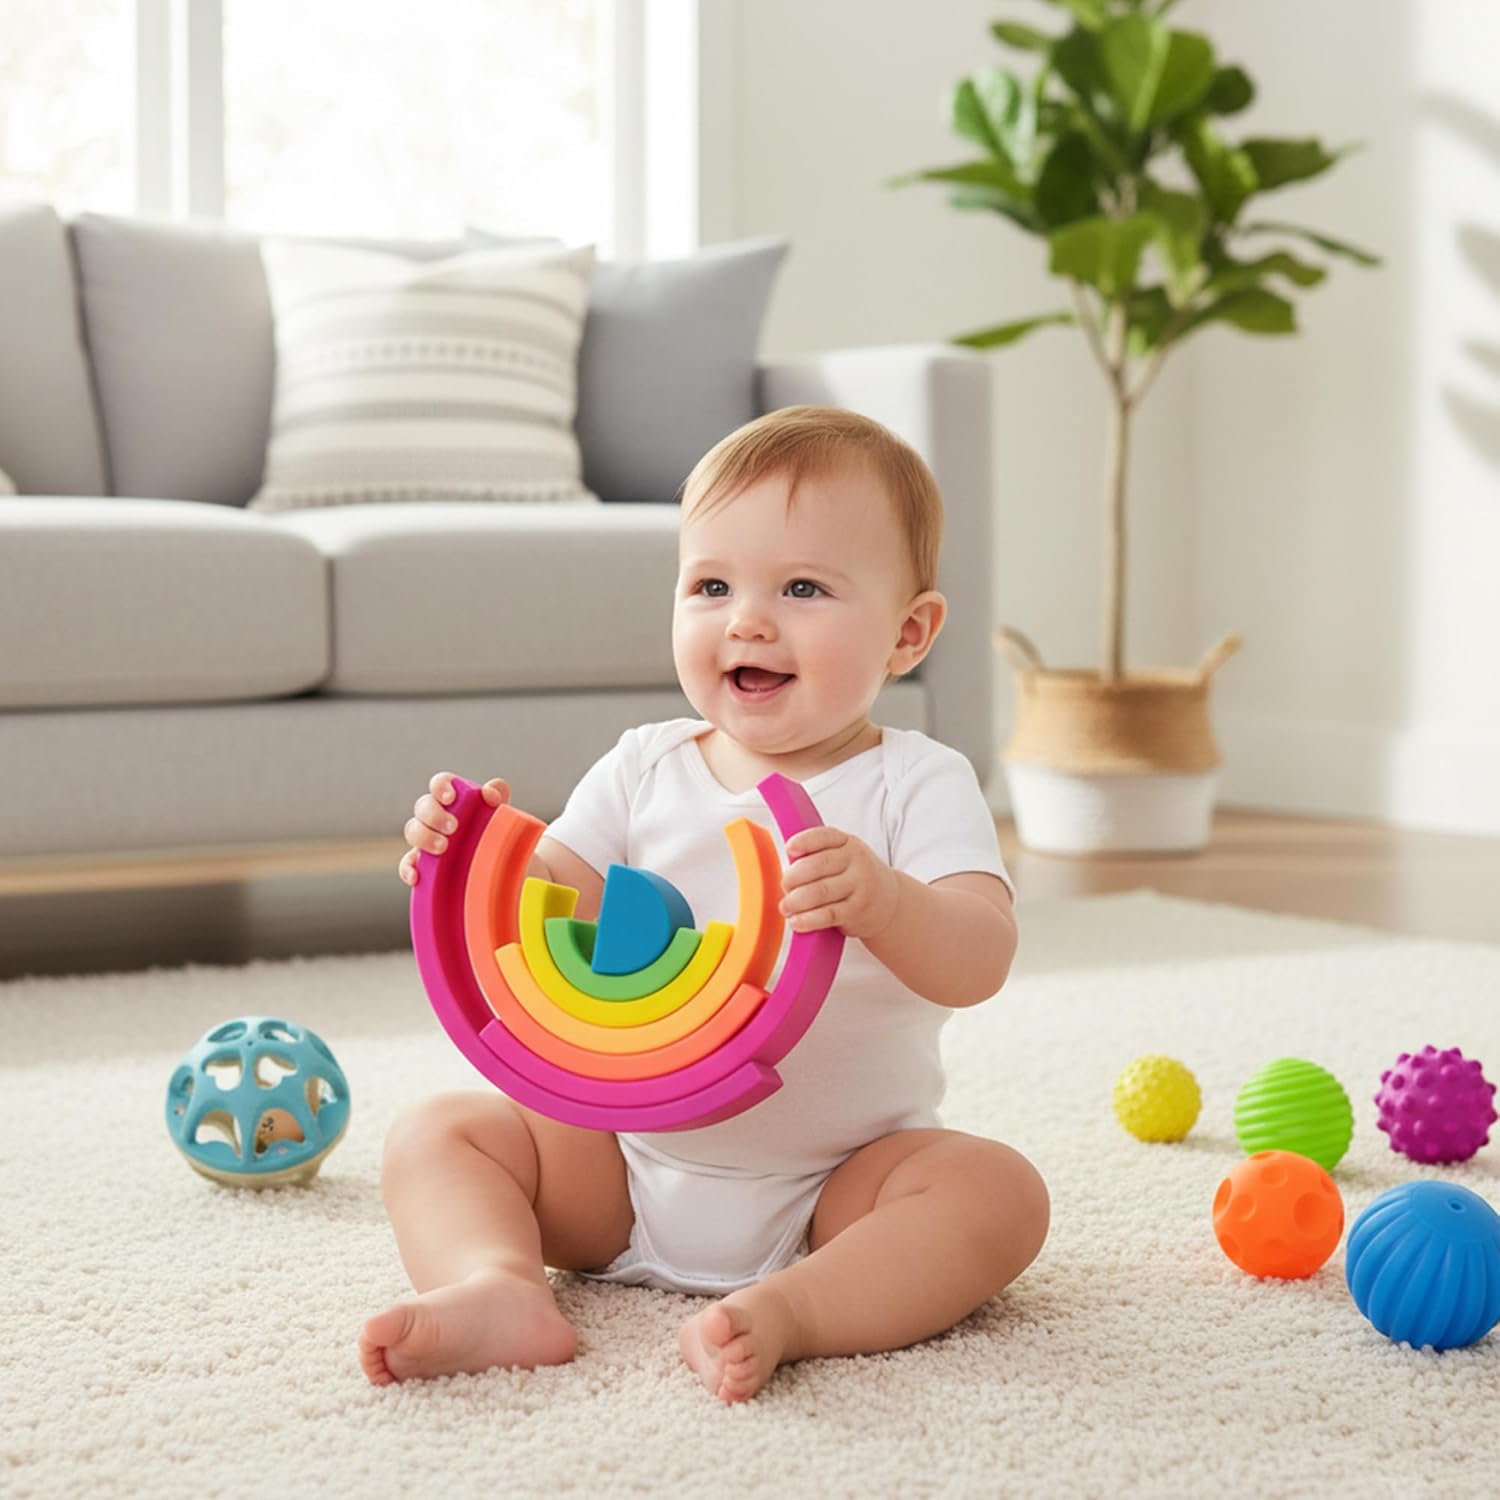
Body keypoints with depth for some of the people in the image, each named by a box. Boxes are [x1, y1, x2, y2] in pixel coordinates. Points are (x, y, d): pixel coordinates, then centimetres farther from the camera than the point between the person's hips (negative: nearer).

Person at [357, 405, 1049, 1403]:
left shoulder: (916, 785, -8)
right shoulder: (645, 771, 3)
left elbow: (979, 963, -22)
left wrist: (882, 902, -43)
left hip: (838, 1182, -3)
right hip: (627, 1161, 3)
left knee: (996, 1192, -27)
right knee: (435, 1133, -7)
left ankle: (783, 1311, -41)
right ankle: (499, 1283, -31)